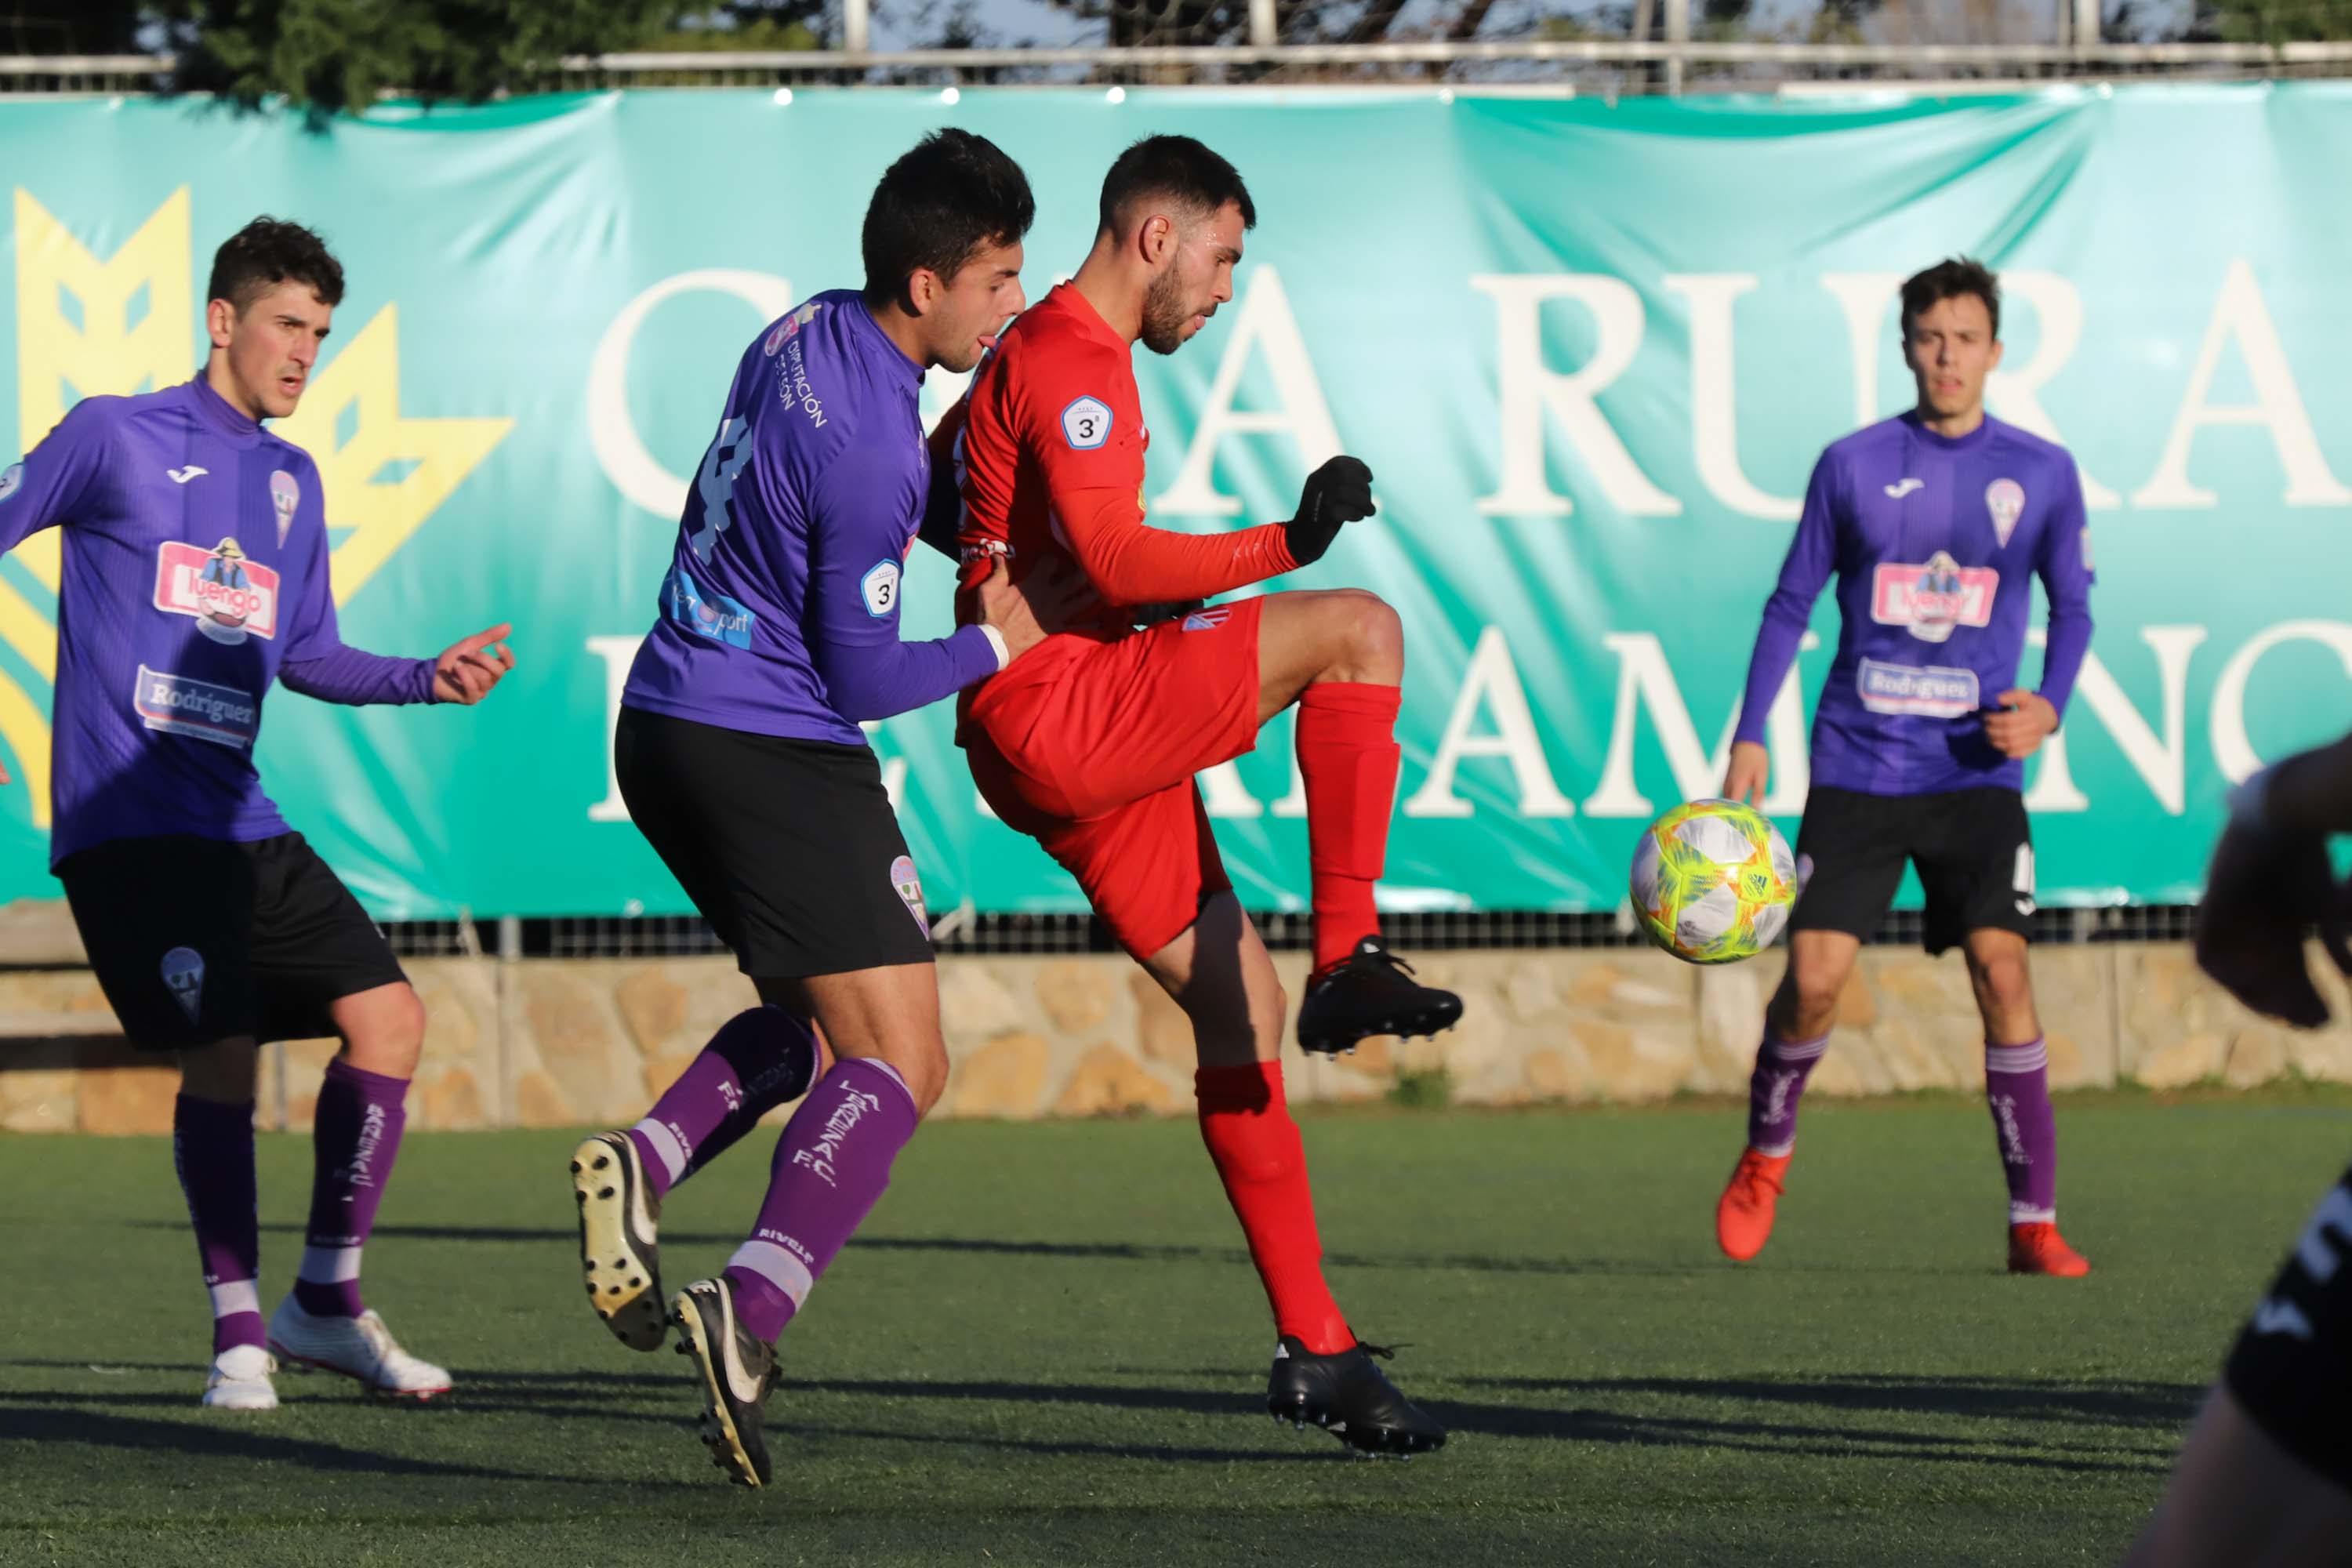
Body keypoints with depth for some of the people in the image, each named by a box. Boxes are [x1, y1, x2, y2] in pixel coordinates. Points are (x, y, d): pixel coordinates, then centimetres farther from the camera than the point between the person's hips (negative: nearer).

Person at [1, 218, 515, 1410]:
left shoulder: (291, 479, 17)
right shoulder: (113, 437, -2)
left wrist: (427, 679, 6)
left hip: (239, 825, 7)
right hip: (127, 815, -7)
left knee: (388, 1016, -1)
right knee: (222, 1052, -17)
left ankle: (325, 1301, 10)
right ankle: (238, 1334, -4)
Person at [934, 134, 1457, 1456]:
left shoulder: (1033, 354, 22)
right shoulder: (1076, 360, -12)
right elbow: (1114, 560, -24)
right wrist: (1284, 545, -27)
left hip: (1090, 731, 10)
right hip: (1061, 713, -10)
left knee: (1242, 1006, 8)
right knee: (1361, 632, -15)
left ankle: (1316, 1351, 8)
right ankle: (1349, 963, -19)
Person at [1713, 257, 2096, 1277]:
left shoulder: (2042, 474, 3)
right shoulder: (1853, 466, 2)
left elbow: (2072, 606, 13)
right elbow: (1792, 602, 9)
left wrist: (2050, 705, -6)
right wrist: (1749, 736, 2)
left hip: (1976, 770, 0)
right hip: (1857, 765, 0)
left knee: (2000, 965, -14)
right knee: (1814, 979, -8)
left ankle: (2034, 1222, -8)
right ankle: (1765, 1154, 22)